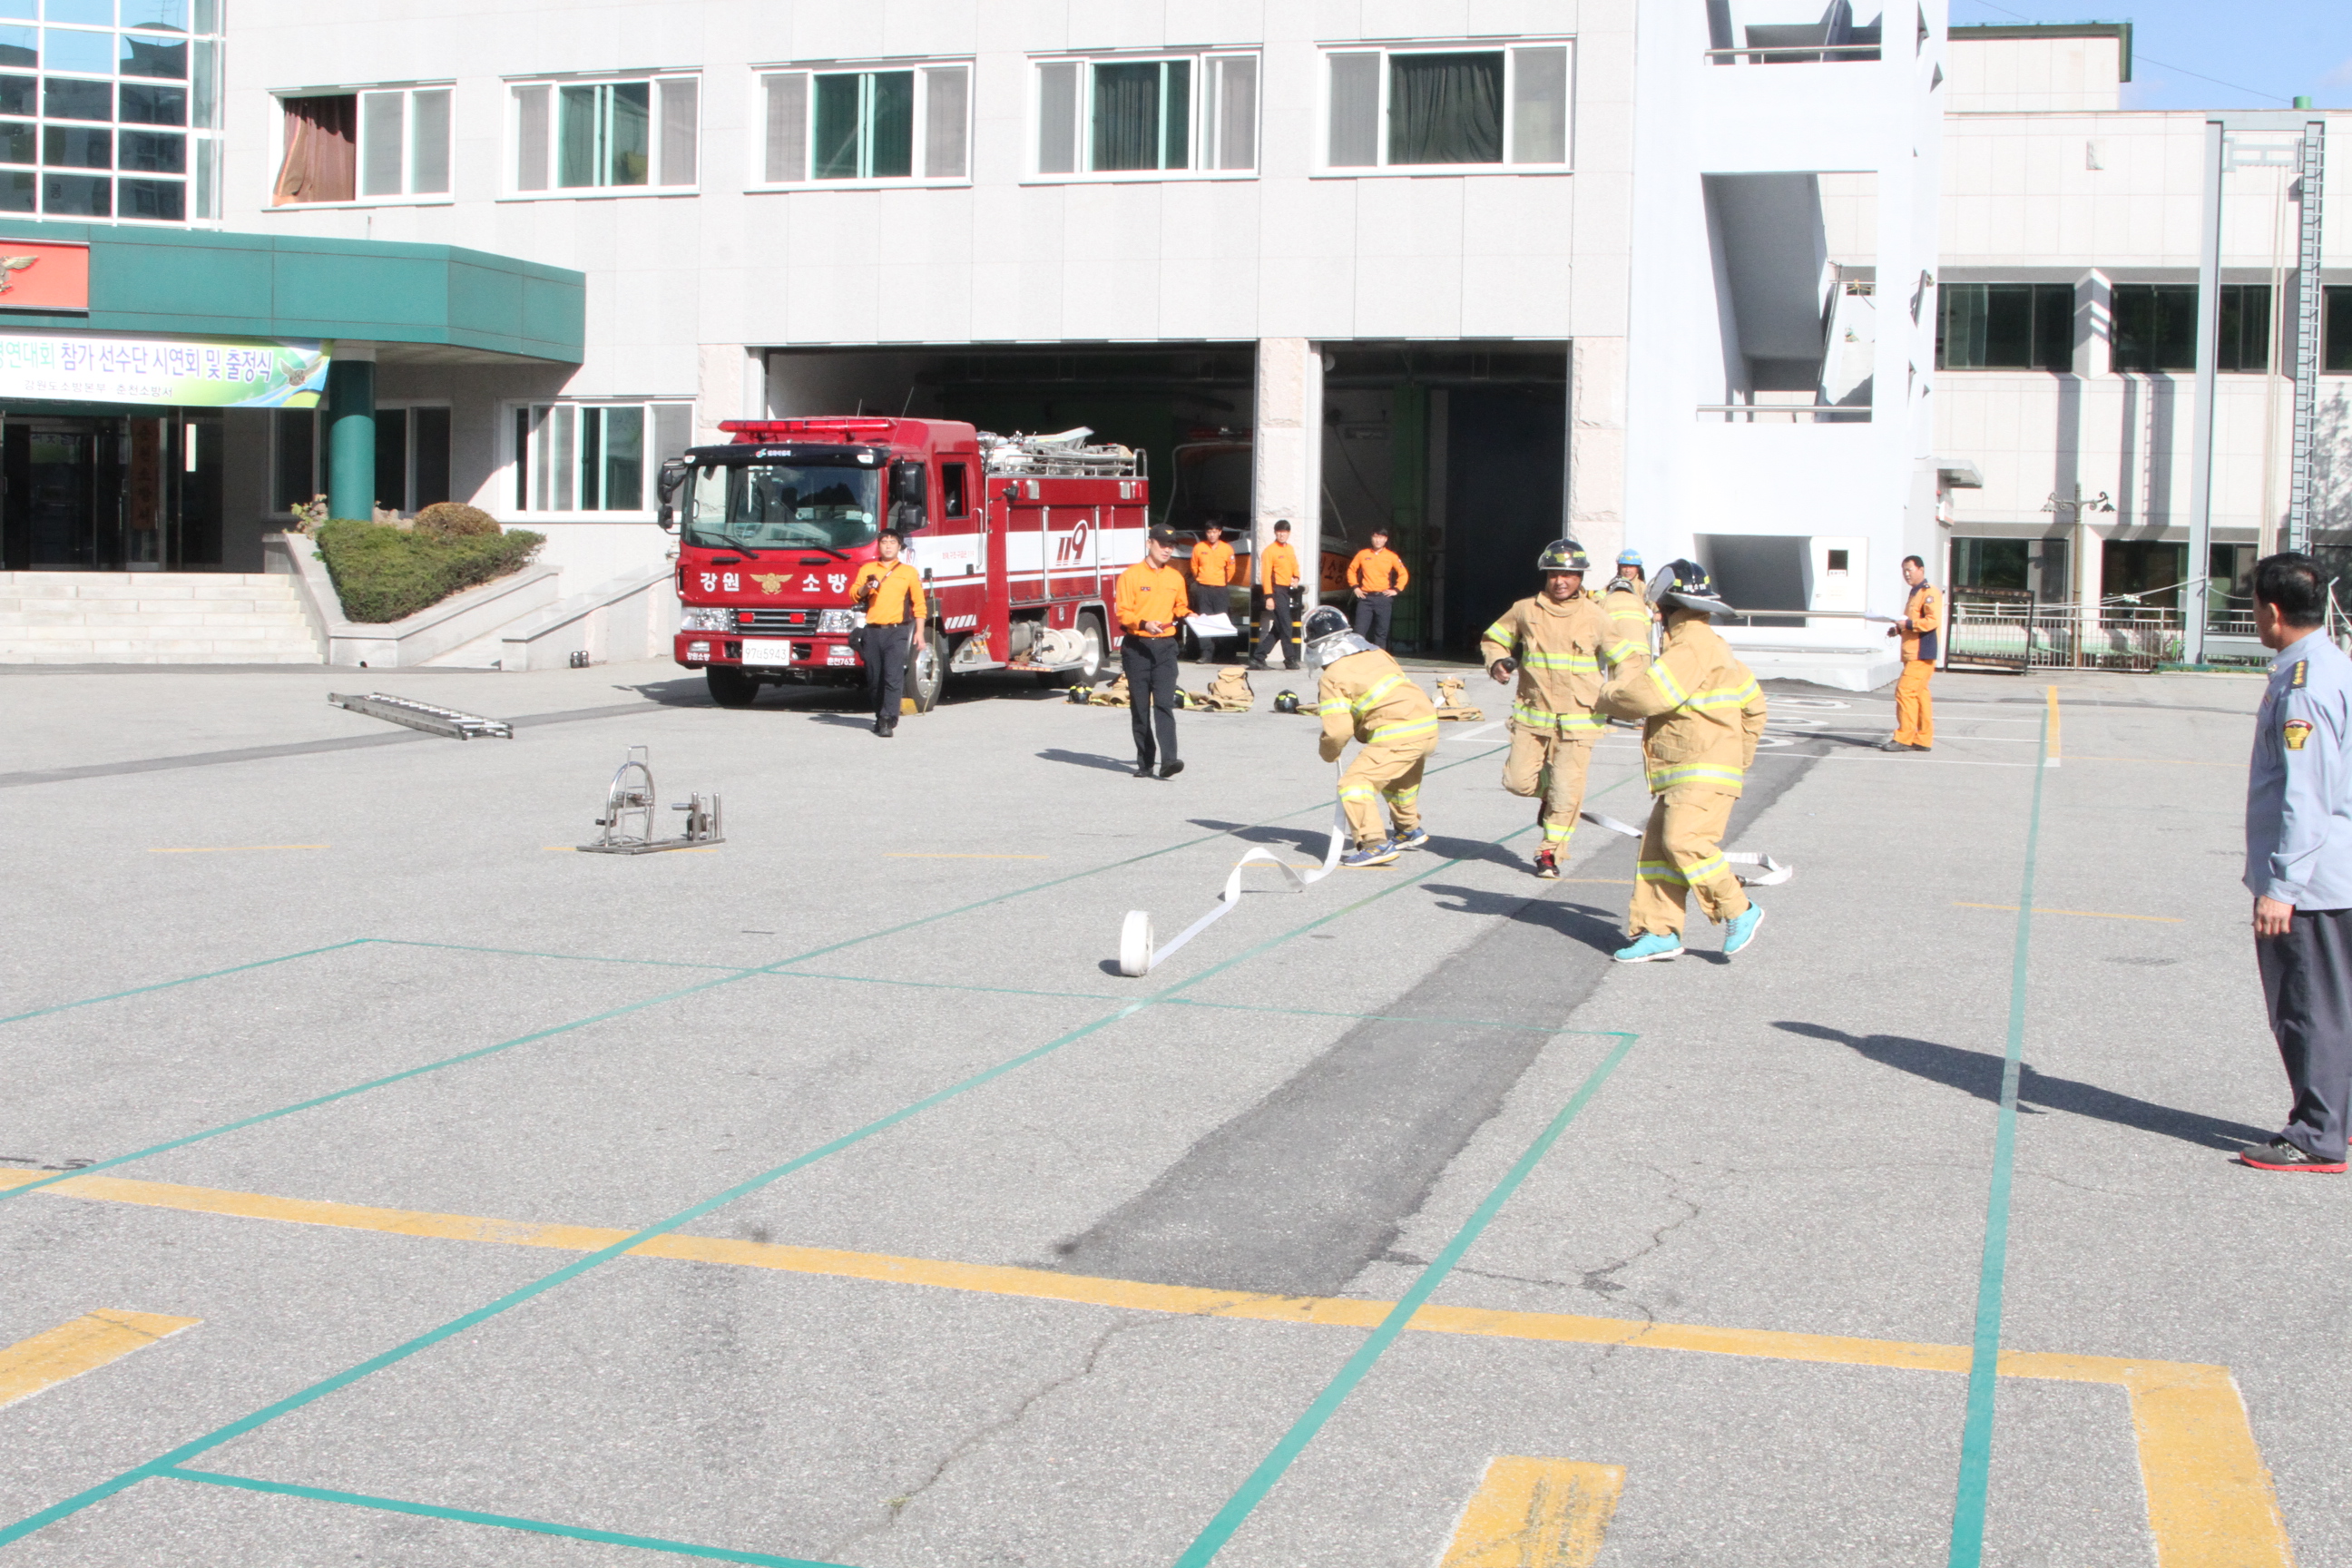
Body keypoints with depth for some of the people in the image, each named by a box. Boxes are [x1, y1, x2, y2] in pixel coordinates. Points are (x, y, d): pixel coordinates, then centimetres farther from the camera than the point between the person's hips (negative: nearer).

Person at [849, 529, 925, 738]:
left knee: (893, 676, -14)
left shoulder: (909, 572, 9)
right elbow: (853, 595, 9)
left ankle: (889, 721, -17)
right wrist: (865, 588, -12)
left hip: (897, 631, -3)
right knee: (874, 678, 5)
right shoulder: (867, 570, 14)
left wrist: (919, 633, 2)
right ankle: (880, 716, 19)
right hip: (873, 632, 3)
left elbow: (919, 605, 9)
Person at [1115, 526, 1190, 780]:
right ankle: (1144, 762, 12)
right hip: (1137, 647, -2)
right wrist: (1144, 623, -23)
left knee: (1165, 703, -11)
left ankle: (1168, 761, -20)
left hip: (1165, 647, 2)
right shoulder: (1131, 575, -2)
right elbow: (1123, 613, -7)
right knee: (1140, 708, 4)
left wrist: (1189, 616, 2)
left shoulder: (1175, 578, 12)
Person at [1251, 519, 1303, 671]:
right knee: (1285, 626, -8)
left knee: (1278, 629, 8)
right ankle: (1290, 660, -1)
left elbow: (1295, 566, 25)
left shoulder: (1290, 549, 14)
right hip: (1277, 591, -8)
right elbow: (1266, 574, -12)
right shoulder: (1270, 550, -8)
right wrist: (1269, 596, -19)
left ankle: (1258, 658, 11)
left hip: (1288, 591, 8)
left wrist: (1296, 578, 1)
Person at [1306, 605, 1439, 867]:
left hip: (1399, 734, -9)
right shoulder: (1377, 654, 17)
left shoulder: (1333, 677, -5)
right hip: (1428, 727, 9)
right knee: (1402, 777, 34)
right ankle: (1409, 830, 50)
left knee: (1354, 782, -10)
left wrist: (1329, 753, 11)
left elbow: (1338, 729, -10)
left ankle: (1375, 844, -20)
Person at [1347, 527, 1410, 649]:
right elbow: (1351, 570, 17)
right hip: (1365, 598, 0)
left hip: (1383, 598, 0)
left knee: (1382, 632, 1)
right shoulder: (1362, 554, 7)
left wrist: (1396, 590, 1)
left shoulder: (1392, 556, 5)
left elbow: (1404, 574, 10)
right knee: (1360, 631, -7)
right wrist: (1355, 587, 7)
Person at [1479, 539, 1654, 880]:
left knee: (1567, 791, -7)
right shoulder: (1525, 611, 2)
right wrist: (1497, 663, -5)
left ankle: (1550, 851, 10)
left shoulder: (1596, 617, -2)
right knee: (1518, 781, -4)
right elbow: (1493, 639, 17)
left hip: (1576, 720, -2)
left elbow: (1626, 658, 4)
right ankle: (1548, 790, 31)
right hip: (1531, 714, 2)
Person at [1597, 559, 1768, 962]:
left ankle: (1738, 911, -6)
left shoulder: (1692, 646, -14)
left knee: (1684, 841, -18)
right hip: (1682, 773, 10)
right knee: (1657, 847, 4)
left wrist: (1609, 696, -2)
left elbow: (1647, 695, -22)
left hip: (1703, 774, -10)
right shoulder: (1709, 645, 21)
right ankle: (1659, 931, 2)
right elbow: (1754, 705, 28)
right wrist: (1741, 758, 32)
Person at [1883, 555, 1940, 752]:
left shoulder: (1929, 592, -11)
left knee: (1905, 691, -13)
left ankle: (1903, 739, -12)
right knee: (1919, 694, 9)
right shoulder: (1915, 593, 21)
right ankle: (1923, 740, 11)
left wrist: (1908, 624, -23)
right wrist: (1899, 629, 13)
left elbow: (1932, 621, -21)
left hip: (1922, 653, -10)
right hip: (1913, 653, 10)